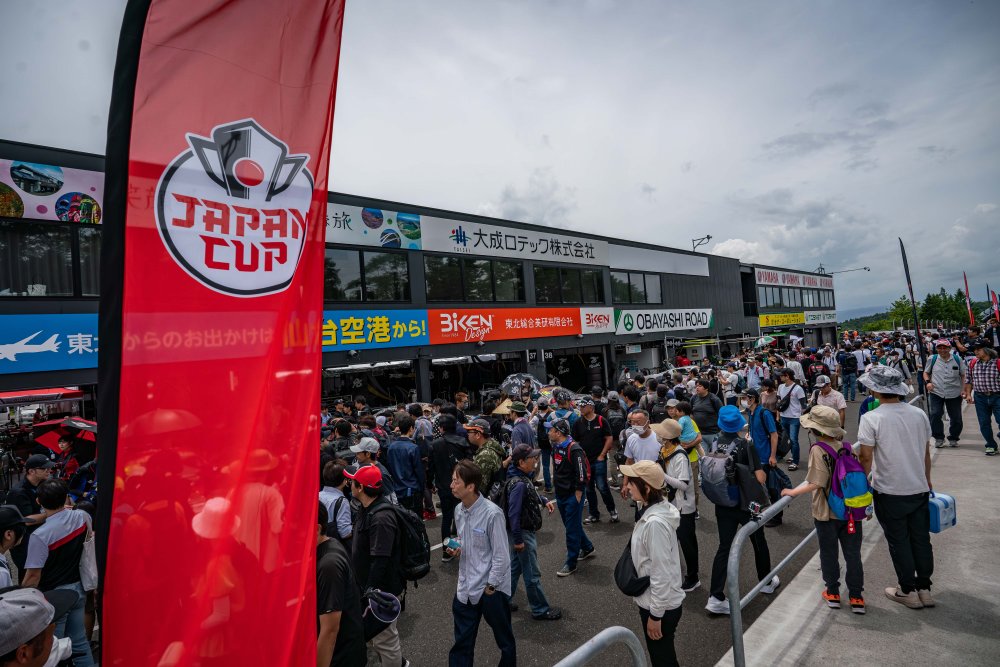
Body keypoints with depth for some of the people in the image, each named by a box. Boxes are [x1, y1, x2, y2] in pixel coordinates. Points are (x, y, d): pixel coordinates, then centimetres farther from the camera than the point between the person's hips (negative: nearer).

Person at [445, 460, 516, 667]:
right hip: (466, 588, 6)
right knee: (461, 644, 14)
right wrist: (457, 549, -4)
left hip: (492, 589, -6)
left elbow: (501, 556, -17)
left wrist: (490, 587, -13)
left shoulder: (492, 513, -23)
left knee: (504, 640, 18)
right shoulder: (459, 511, -1)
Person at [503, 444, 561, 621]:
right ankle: (540, 610, 22)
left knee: (515, 567, 23)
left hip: (522, 531, 10)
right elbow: (513, 513, -29)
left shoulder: (524, 477, 1)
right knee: (532, 574, 7)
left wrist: (544, 501, 3)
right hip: (523, 533, -10)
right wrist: (518, 540, -23)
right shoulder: (518, 484, -30)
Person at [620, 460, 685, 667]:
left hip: (660, 607, -8)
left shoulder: (655, 523, -31)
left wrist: (655, 615, -17)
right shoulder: (653, 511, -2)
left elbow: (661, 574, -26)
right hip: (653, 601, 8)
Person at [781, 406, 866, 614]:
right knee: (852, 553, 13)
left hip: (826, 512, -4)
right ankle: (856, 597, 20)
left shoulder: (818, 449, -18)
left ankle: (833, 593, 24)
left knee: (829, 553, 13)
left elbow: (816, 483, -22)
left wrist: (792, 492, -11)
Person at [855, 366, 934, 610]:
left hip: (890, 492, -5)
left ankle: (908, 591, 22)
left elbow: (866, 457, -16)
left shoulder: (871, 419, -19)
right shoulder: (919, 414, -2)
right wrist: (926, 479, 22)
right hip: (920, 489, 5)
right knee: (921, 539, 17)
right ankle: (924, 589, 30)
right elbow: (926, 452, 8)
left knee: (899, 542, 10)